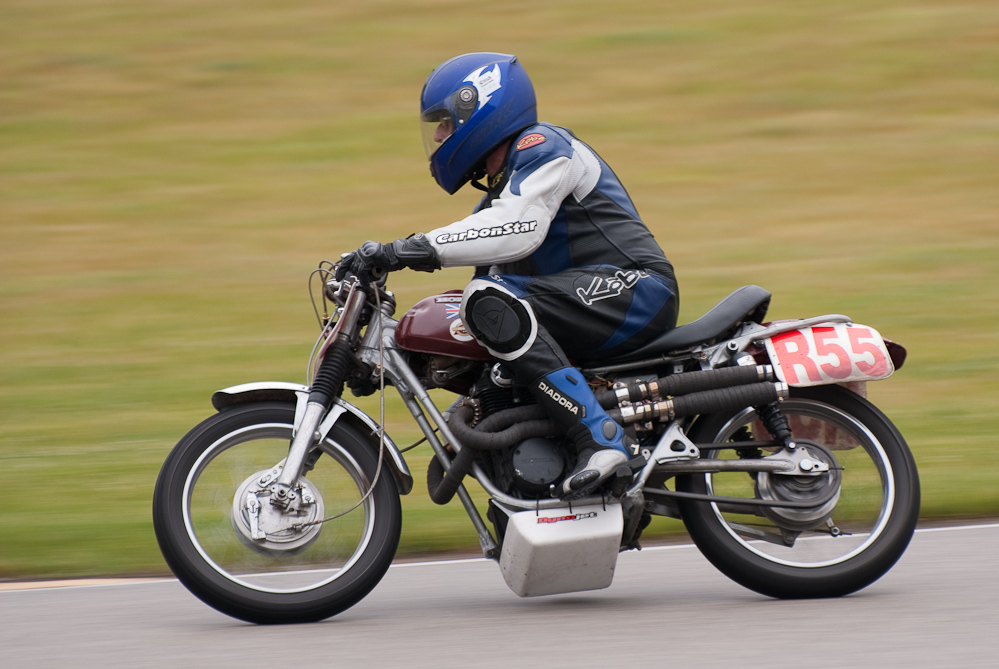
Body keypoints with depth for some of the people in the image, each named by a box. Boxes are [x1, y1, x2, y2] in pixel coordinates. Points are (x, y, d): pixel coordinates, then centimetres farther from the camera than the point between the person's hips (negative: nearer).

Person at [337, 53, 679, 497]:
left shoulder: (540, 147, -9)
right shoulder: (503, 180, 23)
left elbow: (516, 230, -27)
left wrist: (406, 250, -31)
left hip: (636, 286, -11)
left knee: (493, 303, -29)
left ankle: (600, 437, -34)